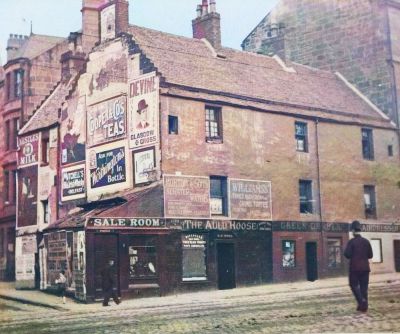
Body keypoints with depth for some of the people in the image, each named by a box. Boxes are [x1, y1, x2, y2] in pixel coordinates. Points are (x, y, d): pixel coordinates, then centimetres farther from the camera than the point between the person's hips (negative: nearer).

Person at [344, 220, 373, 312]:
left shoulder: (351, 242, -10)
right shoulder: (366, 241, 3)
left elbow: (347, 255, -14)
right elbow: (370, 255, 7)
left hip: (354, 268, -4)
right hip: (365, 268, 4)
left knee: (354, 285, 7)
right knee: (364, 287, 8)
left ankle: (361, 300, -13)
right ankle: (364, 306, 6)